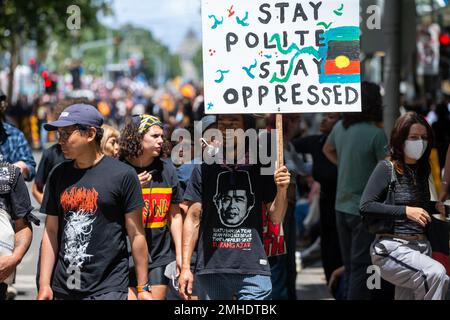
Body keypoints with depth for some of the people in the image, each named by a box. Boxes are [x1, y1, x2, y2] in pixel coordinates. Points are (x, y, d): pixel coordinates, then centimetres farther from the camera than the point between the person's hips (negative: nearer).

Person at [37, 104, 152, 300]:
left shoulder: (122, 175, -4)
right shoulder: (59, 175, 10)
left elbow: (136, 234, -3)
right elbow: (51, 232, 11)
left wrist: (143, 288, -3)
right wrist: (44, 284, 5)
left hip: (108, 290, -4)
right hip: (63, 289, 4)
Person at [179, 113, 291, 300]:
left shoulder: (260, 169, 6)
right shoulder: (204, 171, 6)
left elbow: (276, 218, 7)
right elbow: (193, 218, 6)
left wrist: (282, 190, -13)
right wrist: (185, 267, 0)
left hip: (253, 270, -1)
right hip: (211, 269, 1)